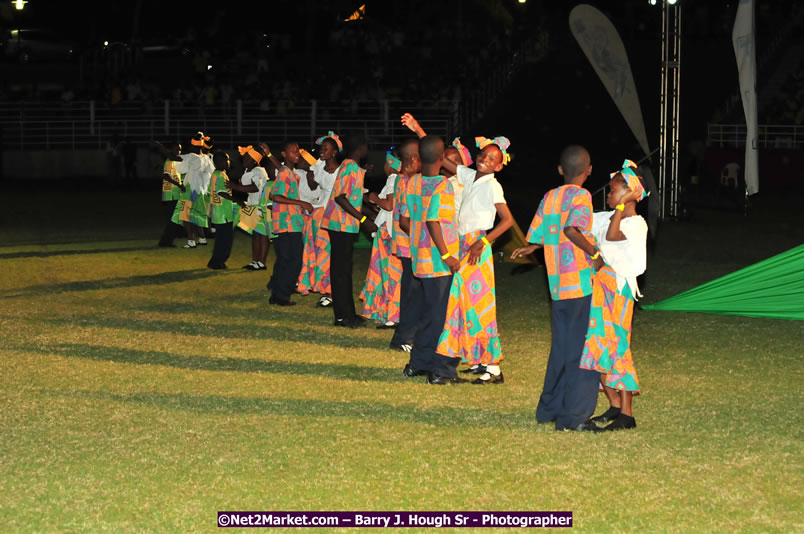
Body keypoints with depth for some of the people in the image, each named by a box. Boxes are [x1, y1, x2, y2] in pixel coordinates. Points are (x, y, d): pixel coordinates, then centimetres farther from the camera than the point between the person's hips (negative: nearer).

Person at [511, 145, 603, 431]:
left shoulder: (549, 197, 10)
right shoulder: (581, 196, -9)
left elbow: (536, 237, 9)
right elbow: (571, 229, -26)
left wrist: (531, 248, 29)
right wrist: (595, 253, -17)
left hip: (557, 286, 7)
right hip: (580, 284, -7)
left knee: (561, 347, 18)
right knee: (583, 350, -1)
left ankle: (550, 407, 25)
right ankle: (575, 415, -2)